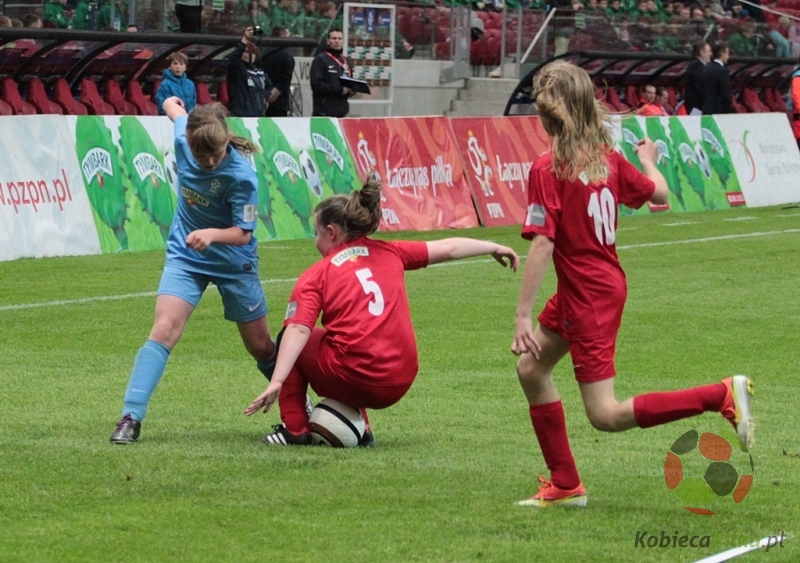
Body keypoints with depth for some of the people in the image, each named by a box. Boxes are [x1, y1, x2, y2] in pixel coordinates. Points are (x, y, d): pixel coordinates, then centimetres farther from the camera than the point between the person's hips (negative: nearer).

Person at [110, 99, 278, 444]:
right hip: (185, 255, 2)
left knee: (261, 347, 10)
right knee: (164, 328, -17)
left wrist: (212, 234, -42)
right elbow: (175, 108, 6)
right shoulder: (183, 137, -17)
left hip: (233, 261, -2)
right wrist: (172, 103, 29)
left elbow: (243, 233, -22)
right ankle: (131, 417, -19)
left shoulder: (241, 177, -28)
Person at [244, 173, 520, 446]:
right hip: (400, 386, 6)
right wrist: (493, 247, 34)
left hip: (355, 380, -6)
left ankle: (294, 430, 10)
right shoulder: (389, 254, 11)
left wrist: (276, 382, -22)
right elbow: (448, 248, 19)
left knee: (289, 338, 17)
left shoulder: (315, 276, -1)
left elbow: (298, 331, -13)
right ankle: (359, 428, 27)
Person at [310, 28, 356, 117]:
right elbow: (316, 85, -14)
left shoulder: (345, 61, 18)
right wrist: (340, 90, -18)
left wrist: (351, 90, 2)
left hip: (342, 113, 7)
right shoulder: (320, 60, -4)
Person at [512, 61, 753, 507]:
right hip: (608, 283, 9)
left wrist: (523, 316, -20)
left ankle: (723, 395, -16)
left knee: (606, 416, -5)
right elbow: (659, 193, 13)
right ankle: (565, 485, 23)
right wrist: (649, 161, 35)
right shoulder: (607, 158, 1)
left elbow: (542, 245, -23)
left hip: (587, 298, -9)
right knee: (531, 368, 21)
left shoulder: (547, 170, -19)